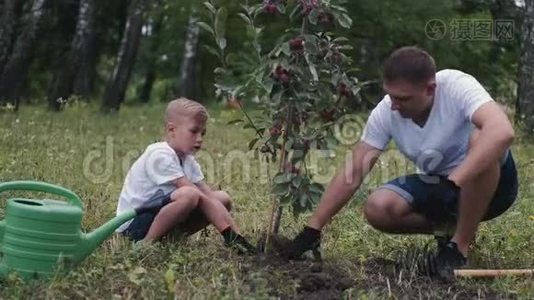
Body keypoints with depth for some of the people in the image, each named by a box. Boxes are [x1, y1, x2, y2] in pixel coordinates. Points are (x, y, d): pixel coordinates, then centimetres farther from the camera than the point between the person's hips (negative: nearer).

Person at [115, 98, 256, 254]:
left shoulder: (188, 159, 6)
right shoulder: (160, 156, -21)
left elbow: (208, 194, -2)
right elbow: (193, 192, -26)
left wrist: (232, 230, -16)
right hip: (134, 223, -8)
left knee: (222, 197, -3)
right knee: (189, 195, -35)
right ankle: (148, 243, -21)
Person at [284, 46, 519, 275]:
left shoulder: (457, 87, -28)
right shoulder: (386, 112, -15)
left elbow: (503, 132, -45)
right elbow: (353, 173, -13)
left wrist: (453, 183, -50)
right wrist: (312, 230, -16)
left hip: (491, 182, -3)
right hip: (437, 184, 4)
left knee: (482, 140, -36)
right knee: (377, 209, -21)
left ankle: (460, 246, -19)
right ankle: (450, 227, 5)